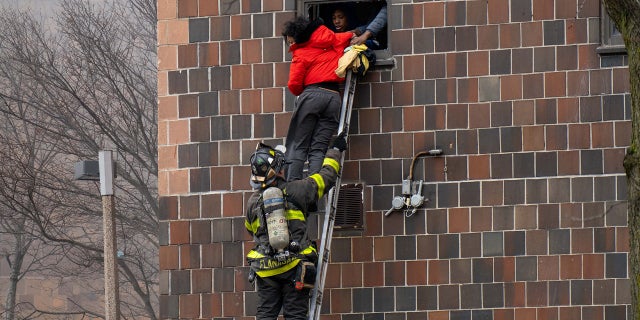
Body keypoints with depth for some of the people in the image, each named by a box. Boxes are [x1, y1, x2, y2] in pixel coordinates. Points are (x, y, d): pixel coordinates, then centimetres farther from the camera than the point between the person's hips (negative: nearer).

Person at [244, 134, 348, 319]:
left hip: (266, 269, 2)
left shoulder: (253, 202, 4)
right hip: (295, 266, -2)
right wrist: (335, 151, 25)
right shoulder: (295, 191, -4)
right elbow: (326, 177, 8)